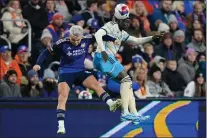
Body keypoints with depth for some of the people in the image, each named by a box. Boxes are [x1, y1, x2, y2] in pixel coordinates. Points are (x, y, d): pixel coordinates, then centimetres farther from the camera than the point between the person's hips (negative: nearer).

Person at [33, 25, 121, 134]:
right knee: (62, 97, -17)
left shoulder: (86, 40, -7)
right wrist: (38, 63, -17)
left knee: (95, 84, -21)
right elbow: (47, 52, -6)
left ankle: (111, 104, -29)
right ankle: (61, 126, -19)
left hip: (80, 71, 3)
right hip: (66, 72, -3)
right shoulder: (62, 43, -15)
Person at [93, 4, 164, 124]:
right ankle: (125, 113, -20)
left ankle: (134, 114, 5)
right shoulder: (112, 26, -6)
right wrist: (102, 50, -34)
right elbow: (98, 34, -23)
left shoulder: (121, 33, 23)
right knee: (126, 79, -15)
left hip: (109, 59, 10)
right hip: (104, 57, -10)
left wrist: (152, 38, 20)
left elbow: (136, 41, 30)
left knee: (127, 82, 7)